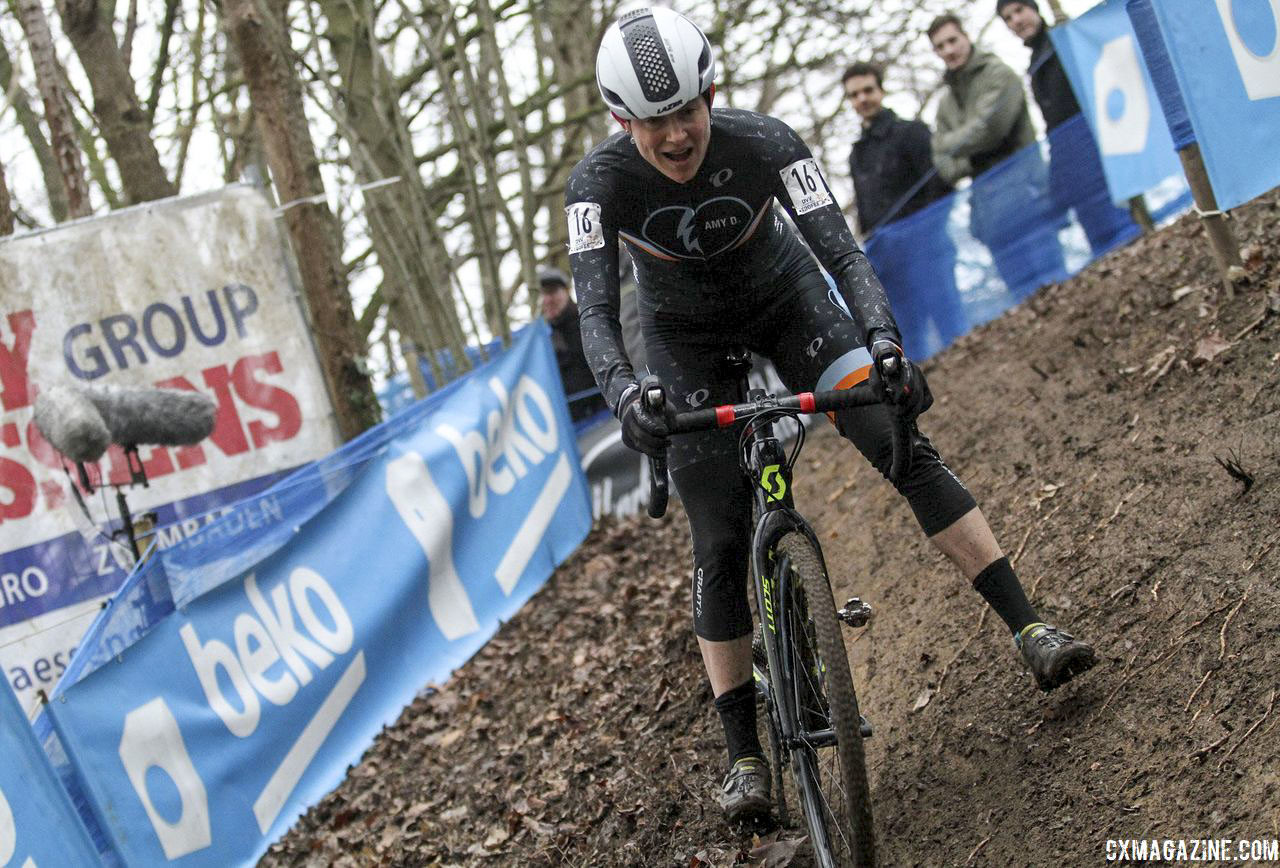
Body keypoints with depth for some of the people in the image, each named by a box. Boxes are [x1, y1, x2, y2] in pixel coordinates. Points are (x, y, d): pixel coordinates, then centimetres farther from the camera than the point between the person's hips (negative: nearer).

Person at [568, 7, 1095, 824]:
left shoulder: (765, 143, -28)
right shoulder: (600, 182, -27)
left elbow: (840, 248, -33)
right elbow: (596, 310, -33)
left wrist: (883, 339, -51)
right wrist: (625, 395, -53)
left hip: (788, 304, 0)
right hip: (689, 342, 0)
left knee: (906, 450, -17)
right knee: (720, 546, -4)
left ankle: (1031, 629, -12)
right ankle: (744, 757, 2)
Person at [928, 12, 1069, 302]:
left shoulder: (997, 74, -1)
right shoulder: (946, 102, 22)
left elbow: (991, 127, -13)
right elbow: (942, 160, 16)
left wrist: (950, 144, 1)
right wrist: (965, 165, -5)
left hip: (1018, 181, -7)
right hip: (984, 196, 7)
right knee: (1019, 287, 5)